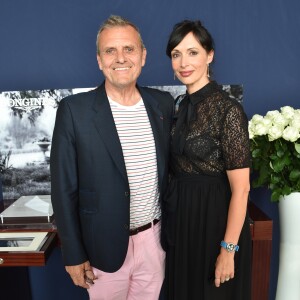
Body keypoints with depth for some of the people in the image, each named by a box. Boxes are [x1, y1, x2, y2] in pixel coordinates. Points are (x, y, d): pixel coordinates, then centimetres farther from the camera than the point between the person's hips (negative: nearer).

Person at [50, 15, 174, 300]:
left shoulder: (163, 103, -1)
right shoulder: (74, 110, -14)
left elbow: (169, 167, 7)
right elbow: (64, 188, -10)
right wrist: (73, 254, -6)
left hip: (155, 238, 4)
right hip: (104, 244, -3)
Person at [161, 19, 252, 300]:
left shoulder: (228, 110, -19)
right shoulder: (184, 104, 4)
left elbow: (241, 189, -18)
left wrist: (228, 249, -17)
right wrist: (171, 209, 13)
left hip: (214, 217, -7)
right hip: (181, 215, 7)